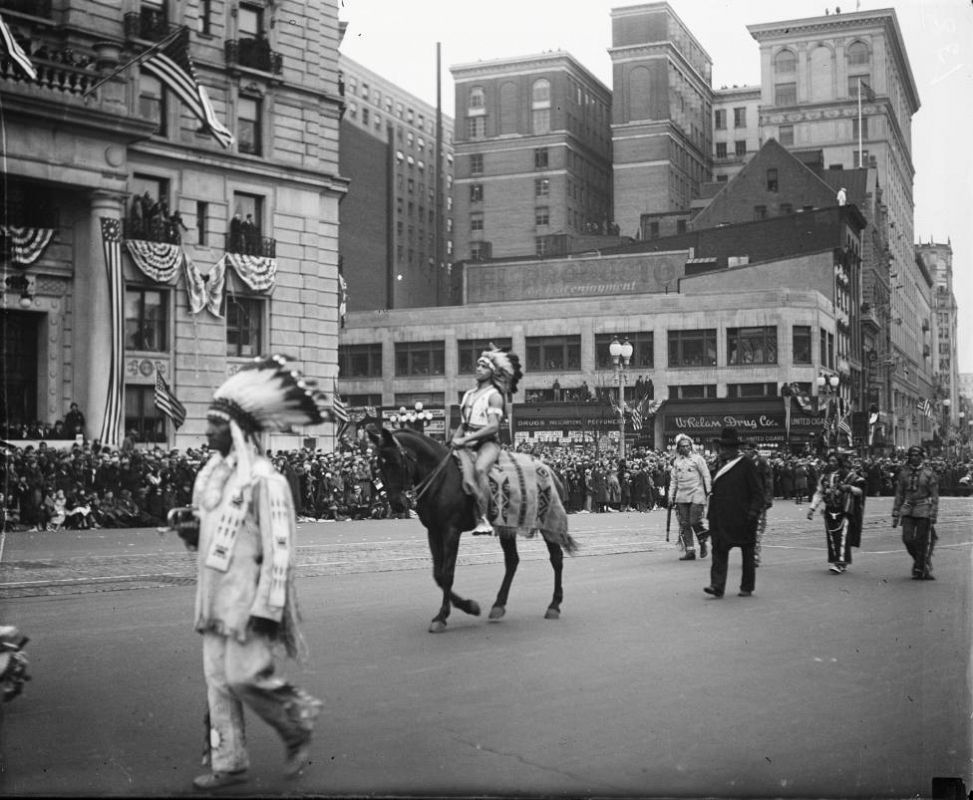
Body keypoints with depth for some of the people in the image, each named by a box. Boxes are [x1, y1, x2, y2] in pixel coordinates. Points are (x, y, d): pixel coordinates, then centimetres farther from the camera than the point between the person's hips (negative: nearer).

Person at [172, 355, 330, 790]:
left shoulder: (264, 479, -15)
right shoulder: (210, 475, 10)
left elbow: (279, 550, -17)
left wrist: (267, 608, -21)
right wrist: (192, 532, -1)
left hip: (249, 601, -8)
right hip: (216, 599, 8)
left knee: (245, 675, -8)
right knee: (218, 679, 9)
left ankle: (298, 727, 17)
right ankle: (228, 763, 20)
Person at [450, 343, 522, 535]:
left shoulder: (495, 395, -3)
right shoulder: (469, 394, 19)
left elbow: (493, 426, -14)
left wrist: (465, 440, -19)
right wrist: (455, 440, 1)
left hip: (488, 442, -8)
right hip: (467, 443, 8)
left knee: (479, 469, -37)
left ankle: (483, 520, -39)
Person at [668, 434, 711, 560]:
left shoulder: (697, 458, -1)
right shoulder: (676, 461, 11)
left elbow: (706, 476, -1)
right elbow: (673, 480, 17)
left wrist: (709, 492, -7)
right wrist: (671, 495, 11)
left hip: (696, 495, -4)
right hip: (681, 496, 4)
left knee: (695, 522, -9)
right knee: (684, 524, 1)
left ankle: (702, 543, 17)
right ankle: (690, 550, 5)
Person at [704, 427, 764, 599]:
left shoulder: (747, 465, -7)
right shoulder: (722, 465, 11)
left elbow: (758, 492, -8)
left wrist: (754, 511, -18)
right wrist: (712, 514, 12)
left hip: (742, 518, -5)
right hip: (723, 518, 5)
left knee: (747, 554, 8)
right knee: (719, 550, -6)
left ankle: (747, 587, 19)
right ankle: (717, 586, -10)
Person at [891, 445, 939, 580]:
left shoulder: (929, 473, -2)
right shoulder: (903, 473, 7)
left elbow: (935, 496, -2)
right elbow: (899, 495, 11)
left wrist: (933, 515, -8)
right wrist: (895, 514, 8)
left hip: (924, 510, -3)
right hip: (908, 510, 3)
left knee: (921, 541, -2)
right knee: (907, 538, -6)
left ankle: (919, 570, 9)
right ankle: (918, 559, 21)